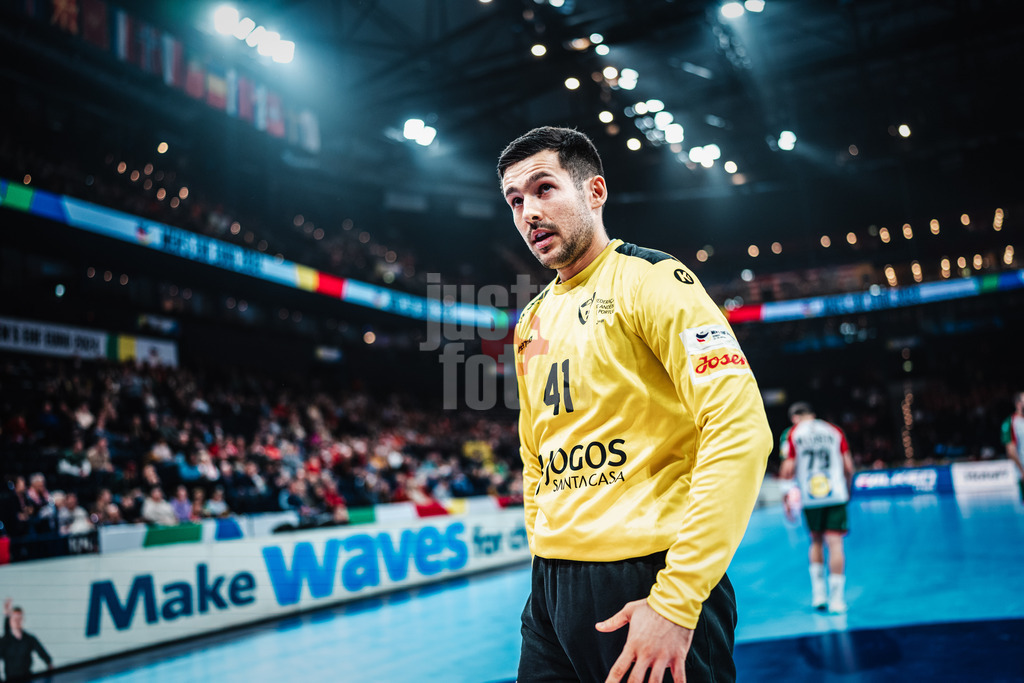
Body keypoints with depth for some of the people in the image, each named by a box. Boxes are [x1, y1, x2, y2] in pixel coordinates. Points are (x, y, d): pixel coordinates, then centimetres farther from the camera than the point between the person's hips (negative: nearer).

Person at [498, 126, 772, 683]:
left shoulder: (648, 278, -9)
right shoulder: (531, 322, 13)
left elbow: (740, 429, -18)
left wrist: (677, 600, -20)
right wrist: (544, 557, 11)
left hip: (648, 580, -6)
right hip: (551, 583, 7)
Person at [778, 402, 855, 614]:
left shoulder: (791, 433, 5)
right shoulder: (834, 431, 11)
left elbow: (788, 469, -2)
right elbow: (849, 466, 8)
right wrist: (846, 490, 24)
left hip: (809, 497, 0)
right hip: (836, 495, 0)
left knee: (816, 541, 17)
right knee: (835, 542, -1)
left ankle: (818, 593, 15)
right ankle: (837, 599, -3)